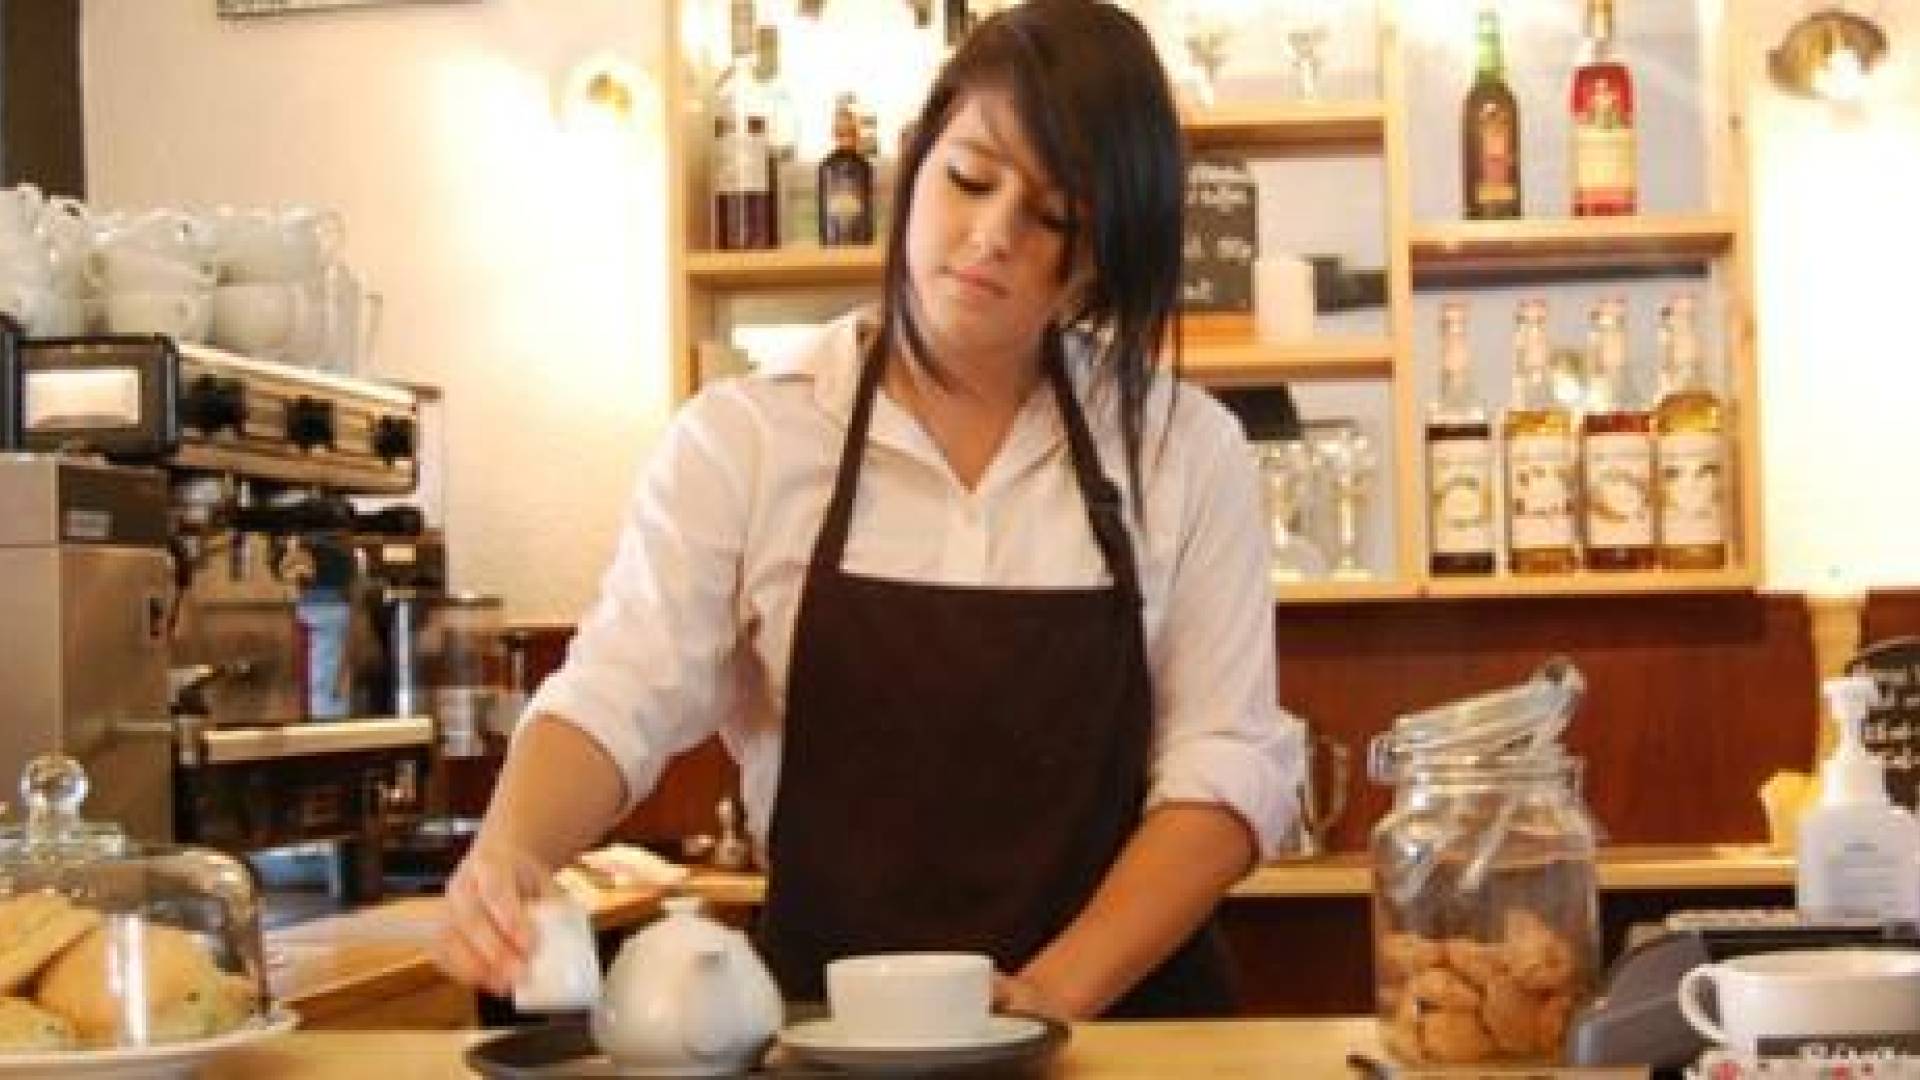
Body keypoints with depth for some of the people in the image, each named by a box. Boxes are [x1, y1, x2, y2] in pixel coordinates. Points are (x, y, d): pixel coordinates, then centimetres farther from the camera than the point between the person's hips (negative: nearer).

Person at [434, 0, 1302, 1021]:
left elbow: (1226, 768, 0)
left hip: (1123, 1015, 0)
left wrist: (1046, 996, -12)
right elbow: (615, 701, -5)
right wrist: (510, 850, -26)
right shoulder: (741, 439, 2)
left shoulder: (1189, 450, 3)